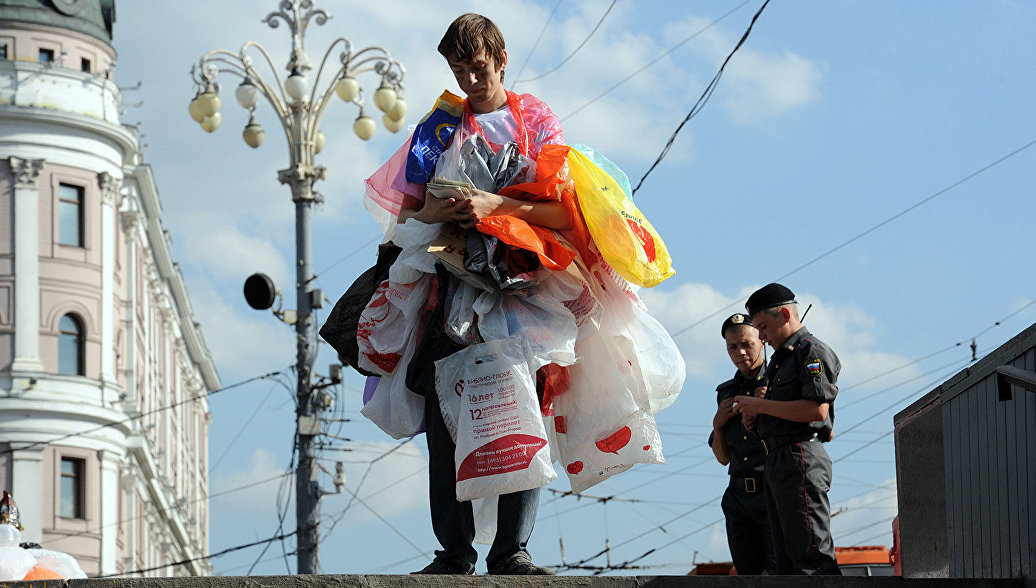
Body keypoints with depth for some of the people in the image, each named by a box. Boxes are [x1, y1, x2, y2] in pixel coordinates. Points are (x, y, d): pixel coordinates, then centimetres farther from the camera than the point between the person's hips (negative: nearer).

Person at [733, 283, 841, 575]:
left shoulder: (812, 351, -3)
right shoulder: (780, 359, 26)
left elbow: (817, 409, -19)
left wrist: (760, 405, -13)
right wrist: (755, 419, 7)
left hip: (800, 458, -10)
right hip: (777, 463, 10)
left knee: (811, 556, -16)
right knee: (787, 560, 5)